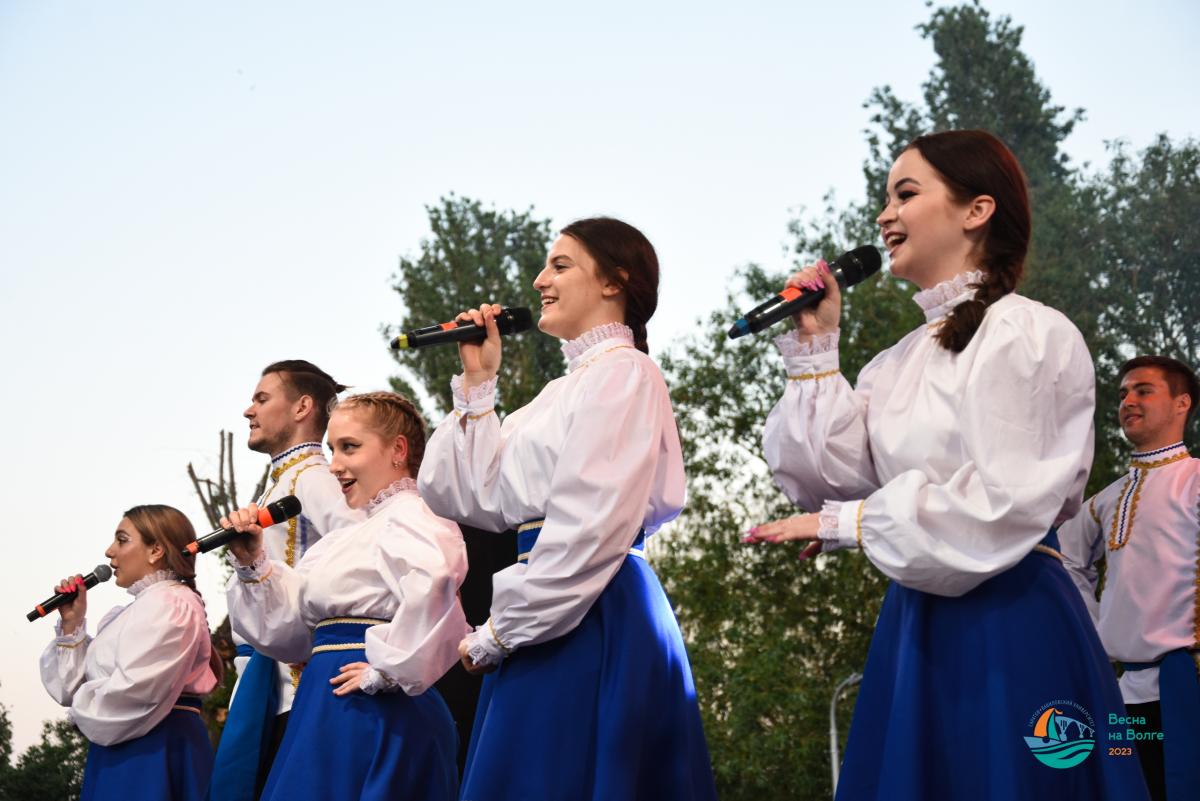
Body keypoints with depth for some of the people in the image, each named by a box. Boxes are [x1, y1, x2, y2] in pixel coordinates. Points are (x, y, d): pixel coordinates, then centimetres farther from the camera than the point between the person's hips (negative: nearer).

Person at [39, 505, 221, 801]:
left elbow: (134, 694, -20)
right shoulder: (135, 611, 22)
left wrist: (84, 713, -1)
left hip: (153, 752, -10)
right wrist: (72, 625, 8)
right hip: (125, 753, 10)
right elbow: (71, 689, 19)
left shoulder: (170, 604, -10)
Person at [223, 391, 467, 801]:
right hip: (329, 713, 9)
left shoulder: (408, 518, -12)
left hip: (371, 716, -9)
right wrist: (252, 565, 6)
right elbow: (287, 629, 19)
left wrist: (388, 671, -25)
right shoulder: (352, 535, 19)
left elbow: (434, 582, -35)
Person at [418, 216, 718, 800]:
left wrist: (496, 634, -13)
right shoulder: (565, 388, 21)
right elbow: (481, 499, 14)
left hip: (592, 621, -9)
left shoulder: (622, 373, -7)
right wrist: (478, 383, 13)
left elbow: (590, 529, -17)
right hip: (553, 622, 9)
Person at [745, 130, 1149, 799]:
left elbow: (1005, 505, -17)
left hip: (1010, 629, -8)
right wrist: (816, 348, 6)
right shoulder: (898, 363, 15)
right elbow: (827, 478, 8)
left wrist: (849, 522, -10)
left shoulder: (1027, 335, -10)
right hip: (917, 627, 8)